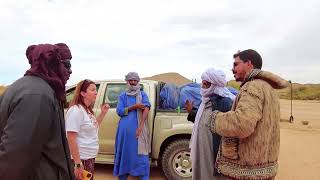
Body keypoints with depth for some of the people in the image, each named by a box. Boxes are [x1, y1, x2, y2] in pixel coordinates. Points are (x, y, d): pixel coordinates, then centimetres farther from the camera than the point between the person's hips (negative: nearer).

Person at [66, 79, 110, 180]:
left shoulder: (87, 110, 7)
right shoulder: (76, 110, -19)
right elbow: (71, 139, -23)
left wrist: (103, 113, 9)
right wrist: (78, 164, -25)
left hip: (89, 157, 9)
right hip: (81, 159, -9)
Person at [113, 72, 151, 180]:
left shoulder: (142, 94, 8)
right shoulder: (122, 96, 12)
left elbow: (146, 108, -7)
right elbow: (119, 111, 0)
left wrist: (140, 126, -19)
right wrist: (134, 107, -13)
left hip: (138, 129, -2)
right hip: (125, 130, 2)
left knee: (141, 155, -2)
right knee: (124, 153, 11)